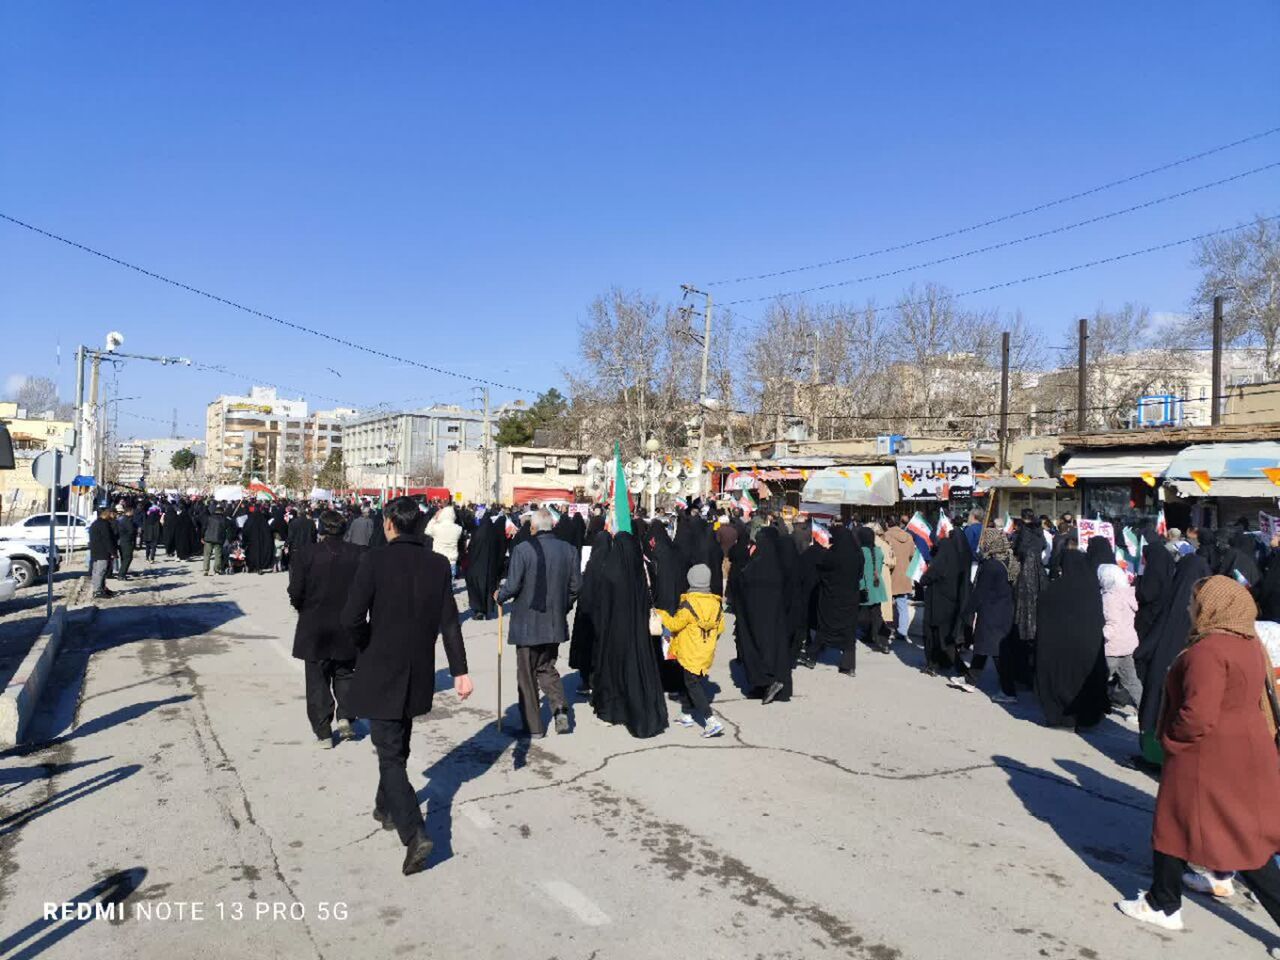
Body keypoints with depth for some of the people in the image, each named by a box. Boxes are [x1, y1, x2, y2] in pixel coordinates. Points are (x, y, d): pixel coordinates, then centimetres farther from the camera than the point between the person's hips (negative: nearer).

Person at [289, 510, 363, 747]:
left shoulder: (306, 554, -11)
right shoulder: (358, 554, -7)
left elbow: (296, 592, -11)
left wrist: (303, 609, 9)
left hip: (314, 629, -1)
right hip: (347, 629, 2)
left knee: (318, 680, 10)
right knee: (344, 674, 20)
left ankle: (323, 732, 13)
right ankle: (345, 717, 4)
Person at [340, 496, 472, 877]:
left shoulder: (374, 560, -15)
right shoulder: (438, 564, -2)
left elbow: (351, 617, -19)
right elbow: (450, 622, -3)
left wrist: (366, 645, 1)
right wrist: (460, 670, 0)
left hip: (380, 672, -5)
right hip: (418, 674, 5)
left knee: (390, 754, 0)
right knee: (398, 747, 24)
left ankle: (414, 833, -11)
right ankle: (387, 808, 42)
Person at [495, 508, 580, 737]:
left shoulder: (522, 550, -16)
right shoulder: (569, 550, -1)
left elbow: (512, 586, -15)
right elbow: (575, 585, 2)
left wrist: (499, 596, 6)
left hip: (527, 622, -4)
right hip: (555, 623, 5)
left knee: (527, 674, 9)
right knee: (547, 668, 22)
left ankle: (533, 726, 15)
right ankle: (560, 708, 1)